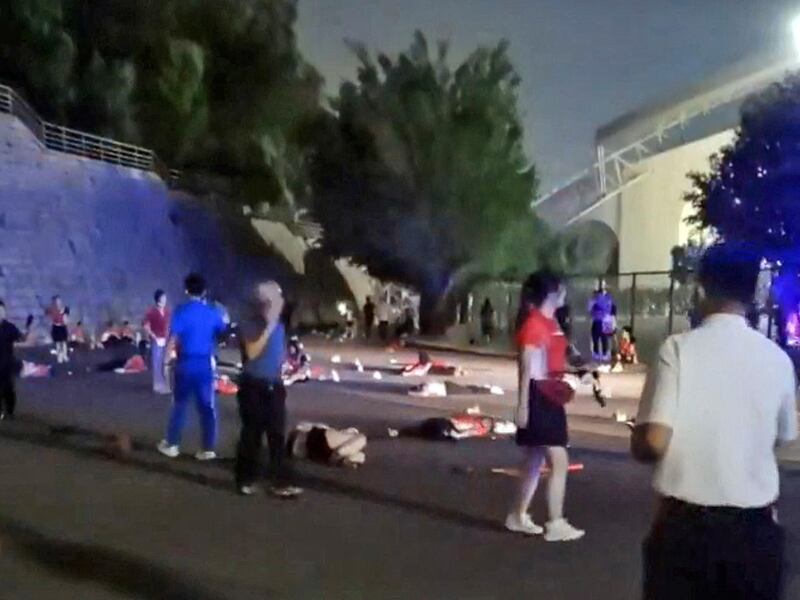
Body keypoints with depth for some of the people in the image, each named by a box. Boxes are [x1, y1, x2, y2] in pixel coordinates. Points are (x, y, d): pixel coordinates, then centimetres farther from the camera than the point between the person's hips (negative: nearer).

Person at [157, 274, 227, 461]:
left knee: (179, 404, 11)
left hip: (186, 362, -2)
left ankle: (172, 445, 18)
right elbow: (223, 332, 16)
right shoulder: (212, 312, 2)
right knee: (207, 406, 6)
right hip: (205, 363, 2)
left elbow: (173, 338, -14)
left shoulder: (181, 311, -8)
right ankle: (208, 448, 7)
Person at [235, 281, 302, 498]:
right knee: (251, 434, 3)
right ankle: (245, 480, 16)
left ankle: (281, 483, 7)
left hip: (274, 386, 5)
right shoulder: (251, 324, -10)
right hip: (253, 386, -5)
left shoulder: (280, 326, 9)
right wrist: (268, 327, -23)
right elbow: (252, 353, -23)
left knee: (278, 435, 4)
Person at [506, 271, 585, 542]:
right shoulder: (533, 323, -14)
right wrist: (522, 404, -18)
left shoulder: (551, 323, 14)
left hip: (551, 398, 10)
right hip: (538, 399, -10)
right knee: (559, 461, -9)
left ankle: (518, 516, 26)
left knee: (536, 461, 15)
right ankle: (556, 524, -2)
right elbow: (526, 368, -16)